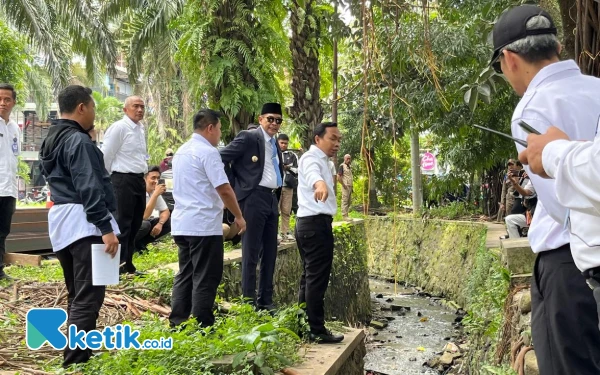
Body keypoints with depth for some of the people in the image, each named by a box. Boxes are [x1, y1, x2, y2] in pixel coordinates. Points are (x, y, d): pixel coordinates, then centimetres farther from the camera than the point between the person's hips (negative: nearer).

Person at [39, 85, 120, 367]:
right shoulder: (78, 140, -12)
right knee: (88, 297, -11)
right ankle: (74, 363, -13)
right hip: (83, 223, -10)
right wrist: (106, 228, -23)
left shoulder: (51, 140, 18)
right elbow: (89, 188, -21)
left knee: (77, 296, 17)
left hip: (61, 222, 10)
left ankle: (77, 357, 23)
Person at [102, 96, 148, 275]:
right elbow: (106, 156, -11)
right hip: (123, 180, -9)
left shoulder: (140, 129, 14)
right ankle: (118, 267, 2)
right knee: (123, 225, -5)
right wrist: (108, 181, -4)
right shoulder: (118, 128, -12)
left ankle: (128, 265, 24)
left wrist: (144, 170, 17)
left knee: (135, 225, 13)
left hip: (139, 179, 9)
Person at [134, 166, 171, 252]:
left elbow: (166, 211, 4)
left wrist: (160, 223, -18)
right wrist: (155, 194, -35)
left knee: (169, 223, -9)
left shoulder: (155, 192, -2)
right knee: (145, 225, -37)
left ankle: (140, 243, -1)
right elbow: (144, 216, -34)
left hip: (145, 223, 8)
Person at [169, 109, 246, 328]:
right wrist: (239, 216, -4)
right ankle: (201, 328, 1)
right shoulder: (208, 152, -13)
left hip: (181, 223, 9)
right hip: (204, 225, -9)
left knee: (185, 275, 14)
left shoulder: (181, 151, 15)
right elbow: (224, 189, -17)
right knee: (205, 278, -2)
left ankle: (177, 325, 18)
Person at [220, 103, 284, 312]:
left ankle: (266, 300, 20)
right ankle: (249, 301, 6)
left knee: (270, 252, 11)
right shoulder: (248, 137, -6)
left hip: (271, 199, 8)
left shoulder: (275, 144, 16)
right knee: (251, 252, -2)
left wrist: (276, 194, 15)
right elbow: (221, 158, -12)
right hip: (254, 198, -8)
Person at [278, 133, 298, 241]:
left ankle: (285, 232, 11)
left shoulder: (292, 155, 13)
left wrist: (288, 167, -6)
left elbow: (297, 170, 8)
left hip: (288, 186, 3)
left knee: (286, 211, 5)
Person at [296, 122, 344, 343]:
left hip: (312, 223, 11)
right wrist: (320, 183, -60)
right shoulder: (312, 157, -12)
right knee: (317, 279, -8)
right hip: (316, 223, -11)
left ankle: (304, 326, 20)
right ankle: (316, 330, -4)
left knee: (310, 277, 13)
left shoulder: (321, 160, 21)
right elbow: (312, 173, -37)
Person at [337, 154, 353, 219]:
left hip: (350, 186, 9)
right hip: (346, 187, -9)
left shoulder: (349, 167, 17)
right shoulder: (342, 166, -8)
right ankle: (344, 216, -5)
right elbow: (338, 177, -15)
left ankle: (346, 215, 18)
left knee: (349, 201, 11)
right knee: (345, 201, -7)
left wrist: (351, 186, 15)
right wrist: (343, 185, -15)